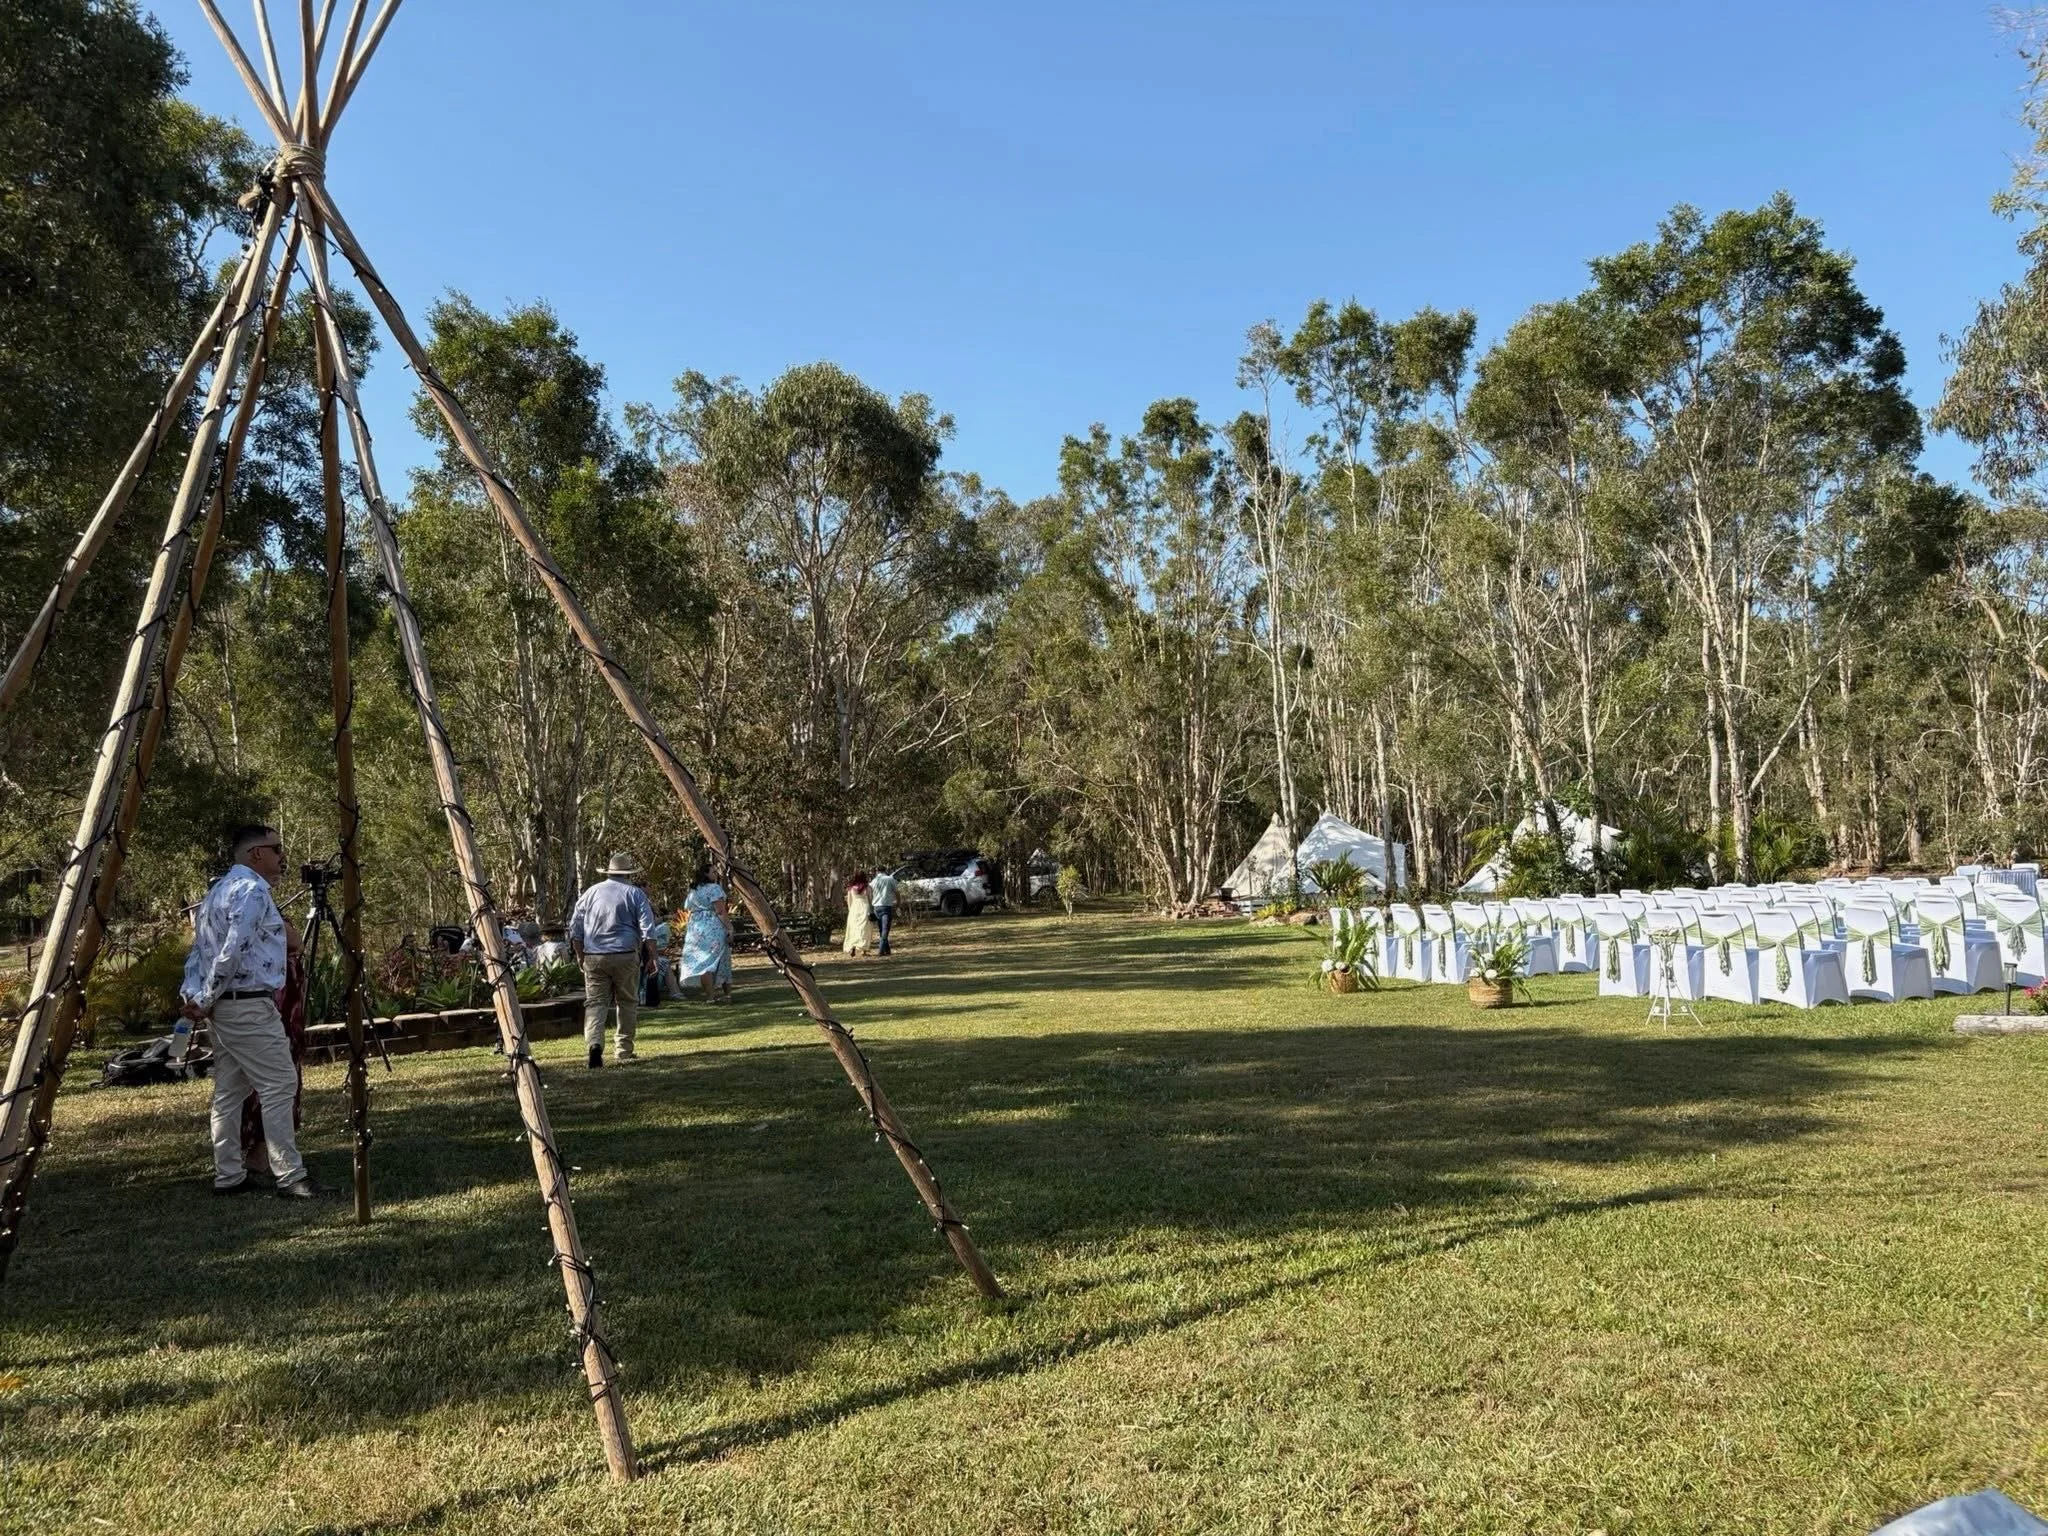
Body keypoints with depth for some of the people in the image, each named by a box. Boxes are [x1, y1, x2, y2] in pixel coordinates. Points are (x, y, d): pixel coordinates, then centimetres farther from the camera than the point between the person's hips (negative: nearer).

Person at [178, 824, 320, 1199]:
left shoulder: (217, 890, 19)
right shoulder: (252, 890, -13)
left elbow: (199, 950, 17)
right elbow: (233, 952, -20)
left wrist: (193, 995, 6)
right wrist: (206, 1001, -11)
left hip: (224, 1008, 10)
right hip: (251, 1006, -10)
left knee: (228, 1092, 11)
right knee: (279, 1087, -8)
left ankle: (229, 1176, 16)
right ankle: (290, 1177, -7)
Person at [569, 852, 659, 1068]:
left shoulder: (591, 892, 12)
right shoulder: (635, 893, 4)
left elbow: (575, 928, 15)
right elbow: (647, 929, -2)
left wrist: (580, 956, 23)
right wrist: (651, 957, 4)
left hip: (594, 957, 2)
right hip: (625, 956, -2)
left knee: (594, 1002, 1)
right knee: (627, 1002, 11)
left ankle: (594, 1044, -21)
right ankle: (624, 1051, 14)